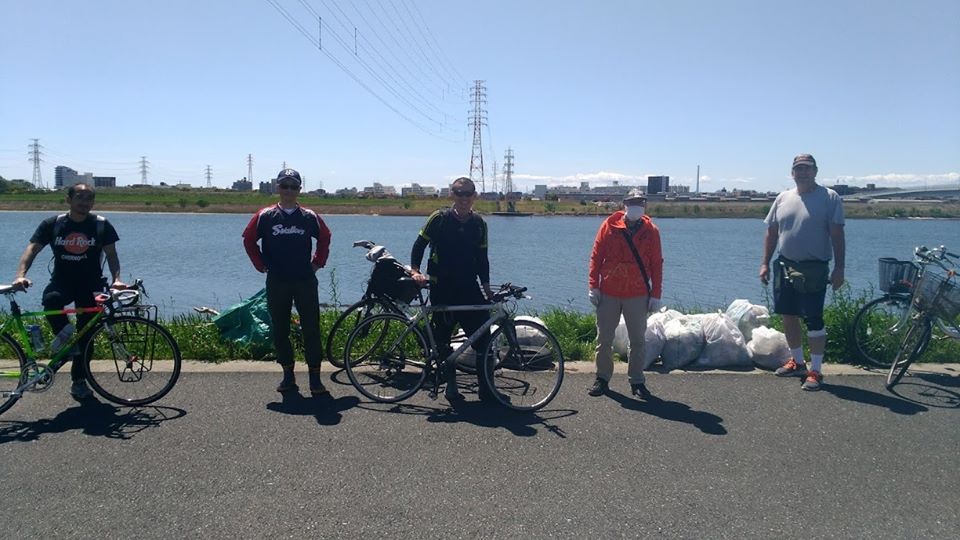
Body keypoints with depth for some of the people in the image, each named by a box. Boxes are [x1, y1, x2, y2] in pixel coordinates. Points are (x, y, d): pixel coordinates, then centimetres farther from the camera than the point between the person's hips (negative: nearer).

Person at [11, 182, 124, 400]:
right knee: (50, 300, -36)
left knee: (86, 334, 2)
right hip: (61, 282, 0)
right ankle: (64, 336, -9)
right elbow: (32, 249, -6)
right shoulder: (52, 224, 0)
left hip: (90, 285, 0)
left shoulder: (101, 225, -1)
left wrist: (116, 279, -18)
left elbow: (111, 254, -1)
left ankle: (79, 381, 17)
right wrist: (21, 275, -23)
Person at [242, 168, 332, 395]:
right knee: (279, 330, 6)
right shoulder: (265, 216, 1)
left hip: (305, 281, 0)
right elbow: (249, 240, 12)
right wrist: (261, 264, 6)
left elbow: (324, 238, 18)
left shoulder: (310, 217, 3)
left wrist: (318, 262, 10)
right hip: (277, 283, 1)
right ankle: (288, 375, 18)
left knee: (311, 329, -3)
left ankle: (315, 377, 3)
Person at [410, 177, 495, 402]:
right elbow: (420, 244, 3)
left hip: (469, 288, 3)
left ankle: (485, 387, 4)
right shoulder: (439, 219, -3)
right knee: (442, 337, 3)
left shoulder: (479, 223, 7)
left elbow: (482, 257, 12)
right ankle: (450, 386, 16)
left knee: (483, 334, -5)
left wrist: (486, 286, 3)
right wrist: (415, 270, -9)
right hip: (442, 289, -2)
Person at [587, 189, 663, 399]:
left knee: (638, 340, 7)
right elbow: (596, 256, 1)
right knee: (604, 339, 7)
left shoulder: (651, 231, 2)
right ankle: (602, 379, 20)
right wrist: (593, 286, -3)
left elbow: (657, 264, 4)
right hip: (608, 293, 0)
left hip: (638, 295, 1)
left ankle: (637, 381, 18)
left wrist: (656, 295, 0)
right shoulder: (609, 225, -1)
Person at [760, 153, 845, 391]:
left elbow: (837, 235, -7)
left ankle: (815, 371, 4)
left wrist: (839, 267, -13)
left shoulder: (829, 197, -5)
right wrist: (765, 263, 8)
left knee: (813, 320, -4)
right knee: (789, 316, 13)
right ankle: (797, 362, 30)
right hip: (785, 266, 5)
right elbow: (771, 233, 13)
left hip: (813, 269, -5)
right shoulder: (783, 198, 9)